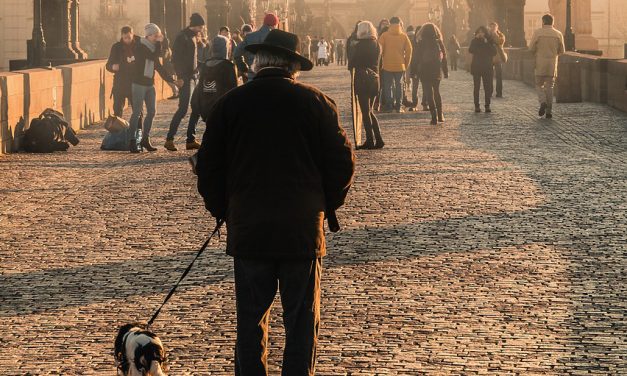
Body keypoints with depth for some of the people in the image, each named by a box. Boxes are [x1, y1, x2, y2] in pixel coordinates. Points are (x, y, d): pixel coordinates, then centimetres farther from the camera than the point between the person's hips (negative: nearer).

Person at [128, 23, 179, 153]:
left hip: (150, 84, 8)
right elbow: (154, 57, -25)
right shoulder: (140, 47, -10)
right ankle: (133, 141, -7)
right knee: (137, 112, -9)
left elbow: (159, 67, 18)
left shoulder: (153, 47, 14)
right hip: (139, 83, -8)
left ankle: (145, 139, 15)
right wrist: (159, 42, -15)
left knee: (152, 111, 5)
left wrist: (173, 80, 14)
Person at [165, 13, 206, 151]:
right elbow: (176, 58, -16)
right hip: (186, 78, -9)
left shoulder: (194, 36, 15)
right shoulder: (182, 37, -11)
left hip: (194, 76, 9)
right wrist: (180, 77, -21)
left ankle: (191, 140, 11)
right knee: (183, 109, -11)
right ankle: (169, 139, -6)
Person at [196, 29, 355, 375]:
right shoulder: (316, 102, -3)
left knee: (250, 322, 9)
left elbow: (208, 168, 3)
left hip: (247, 230, 1)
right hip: (303, 230, -1)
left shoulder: (229, 104, -1)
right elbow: (342, 163, -1)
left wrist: (223, 211, 16)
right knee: (301, 324, 6)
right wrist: (325, 207, 13)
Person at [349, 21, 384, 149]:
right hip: (374, 78, 6)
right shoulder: (377, 45, 6)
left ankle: (370, 140, -3)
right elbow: (377, 62, 11)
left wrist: (350, 67, 13)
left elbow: (352, 63, -7)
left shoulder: (359, 46, -12)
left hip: (362, 79, -6)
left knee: (365, 111, -1)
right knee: (370, 111, 15)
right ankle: (378, 139, 8)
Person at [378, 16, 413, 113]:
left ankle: (389, 106, 1)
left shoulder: (385, 35, -4)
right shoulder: (404, 36, 0)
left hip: (387, 65, -1)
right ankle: (398, 107, 4)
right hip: (400, 65, 1)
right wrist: (406, 64, 9)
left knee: (388, 86, 6)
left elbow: (380, 49, -6)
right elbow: (409, 50, 0)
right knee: (399, 85, 8)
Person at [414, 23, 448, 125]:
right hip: (437, 71, 3)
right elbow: (444, 58, 4)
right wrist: (446, 72, 9)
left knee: (429, 93, 0)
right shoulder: (439, 42, 0)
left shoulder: (421, 44, -7)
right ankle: (440, 115, 20)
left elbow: (416, 59, -6)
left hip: (425, 72, -3)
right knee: (436, 92, 20)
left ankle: (434, 116, -11)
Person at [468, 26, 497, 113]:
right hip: (476, 67, -1)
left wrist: (486, 44, -13)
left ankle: (487, 105, 4)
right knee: (477, 87, -3)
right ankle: (477, 106, 0)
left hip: (487, 67, 1)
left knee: (488, 87, -2)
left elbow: (494, 52, -7)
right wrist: (476, 39, -15)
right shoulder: (474, 41, 4)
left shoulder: (489, 41, 5)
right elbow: (471, 50, -14)